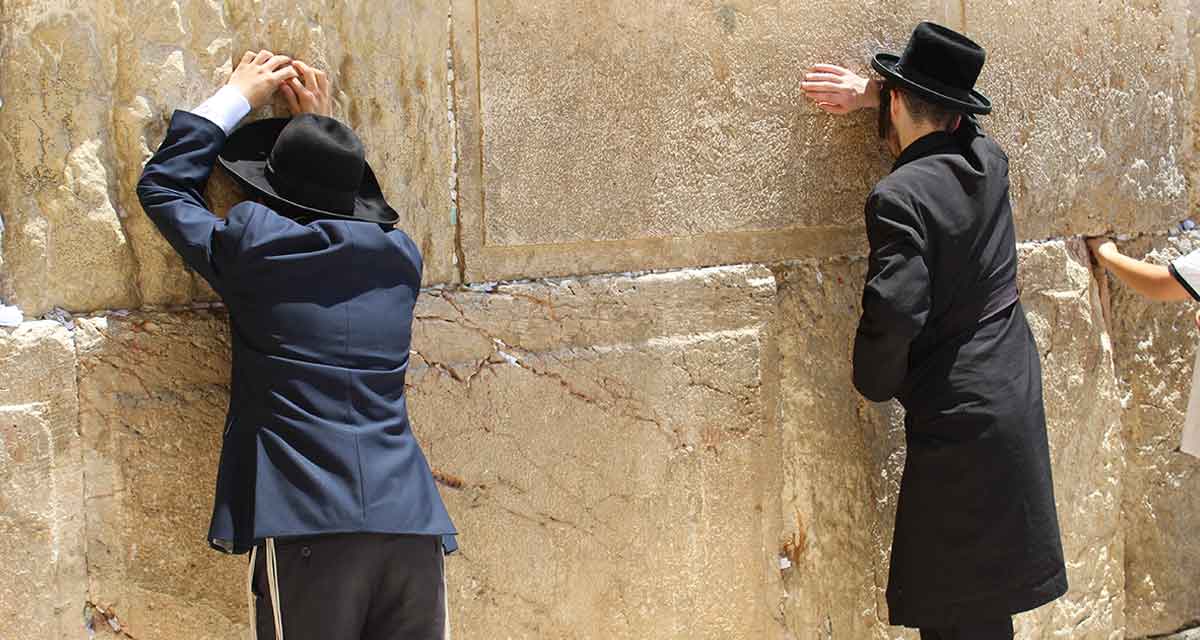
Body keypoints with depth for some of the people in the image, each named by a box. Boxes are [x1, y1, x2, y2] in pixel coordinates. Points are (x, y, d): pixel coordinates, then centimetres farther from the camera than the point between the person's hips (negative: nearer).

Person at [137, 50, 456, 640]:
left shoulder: (253, 244, 0)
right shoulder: (402, 259, 11)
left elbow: (162, 184, 18)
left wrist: (237, 97, 25)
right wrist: (323, 128, 37)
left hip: (306, 529, -4)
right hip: (411, 525, 4)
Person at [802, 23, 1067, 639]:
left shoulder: (899, 196, -18)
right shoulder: (989, 160, 4)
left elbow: (894, 312, -24)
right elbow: (952, 116, 27)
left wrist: (874, 385, -6)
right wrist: (869, 92, 21)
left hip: (957, 424, -8)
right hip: (1016, 408, 8)